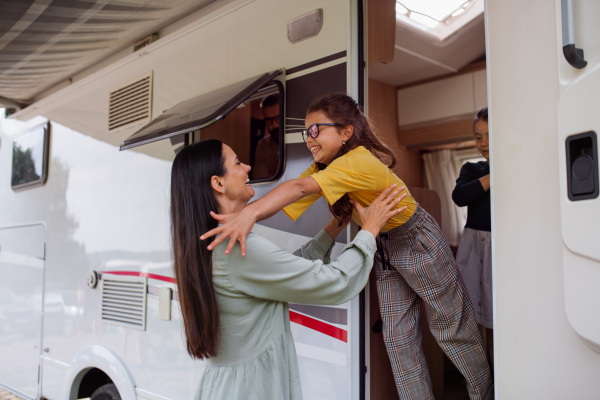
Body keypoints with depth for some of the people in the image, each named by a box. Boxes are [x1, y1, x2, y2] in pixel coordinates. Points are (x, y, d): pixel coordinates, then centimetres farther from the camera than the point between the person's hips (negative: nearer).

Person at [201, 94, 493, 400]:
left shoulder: (357, 162, -32)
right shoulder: (323, 168, -6)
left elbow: (300, 188, -48)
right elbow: (288, 200, -16)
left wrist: (248, 214, -58)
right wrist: (241, 219, -30)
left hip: (418, 242, -7)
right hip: (384, 249, 7)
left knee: (453, 329, 9)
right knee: (398, 339, 11)